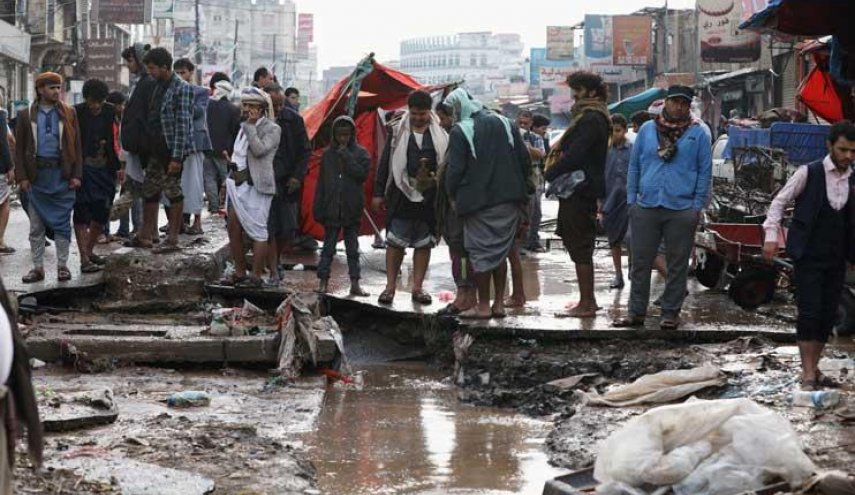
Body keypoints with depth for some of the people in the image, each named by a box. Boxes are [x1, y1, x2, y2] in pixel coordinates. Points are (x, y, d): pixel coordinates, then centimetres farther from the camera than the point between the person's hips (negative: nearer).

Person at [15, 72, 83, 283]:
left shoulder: (69, 114, 5)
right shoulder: (26, 116, 4)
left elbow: (76, 145, 4)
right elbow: (19, 148, 4)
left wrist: (76, 175, -3)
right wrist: (21, 177, -4)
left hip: (62, 174, -1)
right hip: (36, 175, 1)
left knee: (62, 222, 3)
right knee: (36, 225, 6)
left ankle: (62, 265, 11)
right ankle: (38, 267, 13)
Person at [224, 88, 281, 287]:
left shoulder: (272, 129, -4)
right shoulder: (244, 127, 20)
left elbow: (259, 150, -20)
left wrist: (251, 125, -14)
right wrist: (229, 180, 21)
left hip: (256, 186, -8)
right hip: (237, 184, 8)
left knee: (257, 231, -7)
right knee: (233, 229, 7)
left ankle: (256, 276, -5)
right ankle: (239, 274, 15)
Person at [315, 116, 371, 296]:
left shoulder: (360, 153, 1)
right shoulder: (328, 154, 6)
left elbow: (362, 174, -15)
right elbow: (321, 183, 7)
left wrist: (346, 156, -14)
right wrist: (318, 208, 2)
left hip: (352, 209, -1)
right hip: (331, 209, 1)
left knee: (353, 248, 7)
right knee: (328, 247, 5)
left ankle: (355, 283, 10)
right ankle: (323, 281, 7)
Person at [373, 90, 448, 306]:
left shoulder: (440, 134, 3)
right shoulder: (398, 132, 3)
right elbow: (385, 162, 6)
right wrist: (379, 192, 3)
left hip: (429, 198, 1)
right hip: (401, 196, -1)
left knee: (424, 243, 7)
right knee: (395, 242, 1)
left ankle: (418, 287, 15)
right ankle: (390, 286, 9)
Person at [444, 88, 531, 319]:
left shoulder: (460, 131, -8)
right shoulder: (505, 123, 8)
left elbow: (455, 170, -11)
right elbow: (525, 160, 8)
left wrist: (452, 195, 4)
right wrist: (517, 186, 17)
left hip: (478, 202, -5)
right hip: (509, 200, 5)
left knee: (481, 252, 2)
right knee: (501, 250, 13)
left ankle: (483, 306, 4)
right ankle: (499, 303, 14)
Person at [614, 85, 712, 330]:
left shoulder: (698, 134, 4)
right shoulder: (647, 130, 10)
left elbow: (705, 172, 3)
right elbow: (634, 167, 13)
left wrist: (698, 206, -3)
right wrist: (631, 199, 7)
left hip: (682, 211, -2)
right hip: (645, 207, 2)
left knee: (677, 265, 4)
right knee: (640, 262, 5)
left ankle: (671, 313, 12)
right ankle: (636, 312, 12)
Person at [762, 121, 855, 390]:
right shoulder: (809, 173, -6)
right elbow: (780, 202, -1)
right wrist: (772, 235, -12)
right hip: (808, 255, -4)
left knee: (828, 315, 7)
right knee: (809, 313, -7)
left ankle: (813, 369, 19)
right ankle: (808, 374, -3)